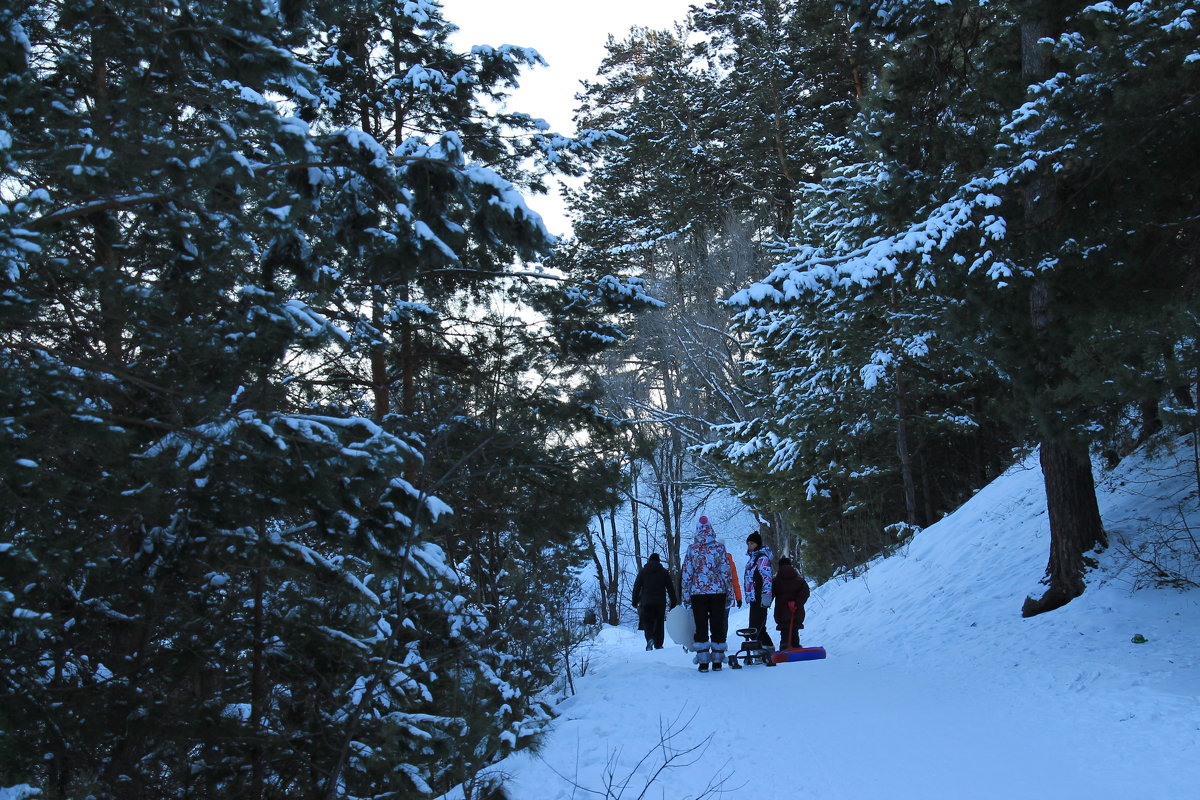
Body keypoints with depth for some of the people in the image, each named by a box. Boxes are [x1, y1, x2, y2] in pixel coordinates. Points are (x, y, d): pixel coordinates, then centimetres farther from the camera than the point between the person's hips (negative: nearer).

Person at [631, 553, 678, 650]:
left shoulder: (643, 571, 5)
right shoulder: (664, 572, 6)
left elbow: (636, 587, 3)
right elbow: (670, 588, 6)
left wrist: (635, 601, 8)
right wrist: (673, 602, 10)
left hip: (646, 602, -1)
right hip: (660, 603, 1)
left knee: (647, 622, 1)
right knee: (659, 623, 9)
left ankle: (650, 639, -25)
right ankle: (658, 645, 8)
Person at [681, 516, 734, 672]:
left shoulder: (692, 549, 1)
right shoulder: (720, 548, 1)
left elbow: (687, 574, 2)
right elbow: (726, 573, 1)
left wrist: (686, 597, 7)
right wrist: (729, 595, 7)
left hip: (698, 593, 0)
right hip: (718, 593, 0)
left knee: (701, 628, 5)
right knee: (718, 627, 7)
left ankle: (703, 662, 3)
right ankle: (717, 662, 9)